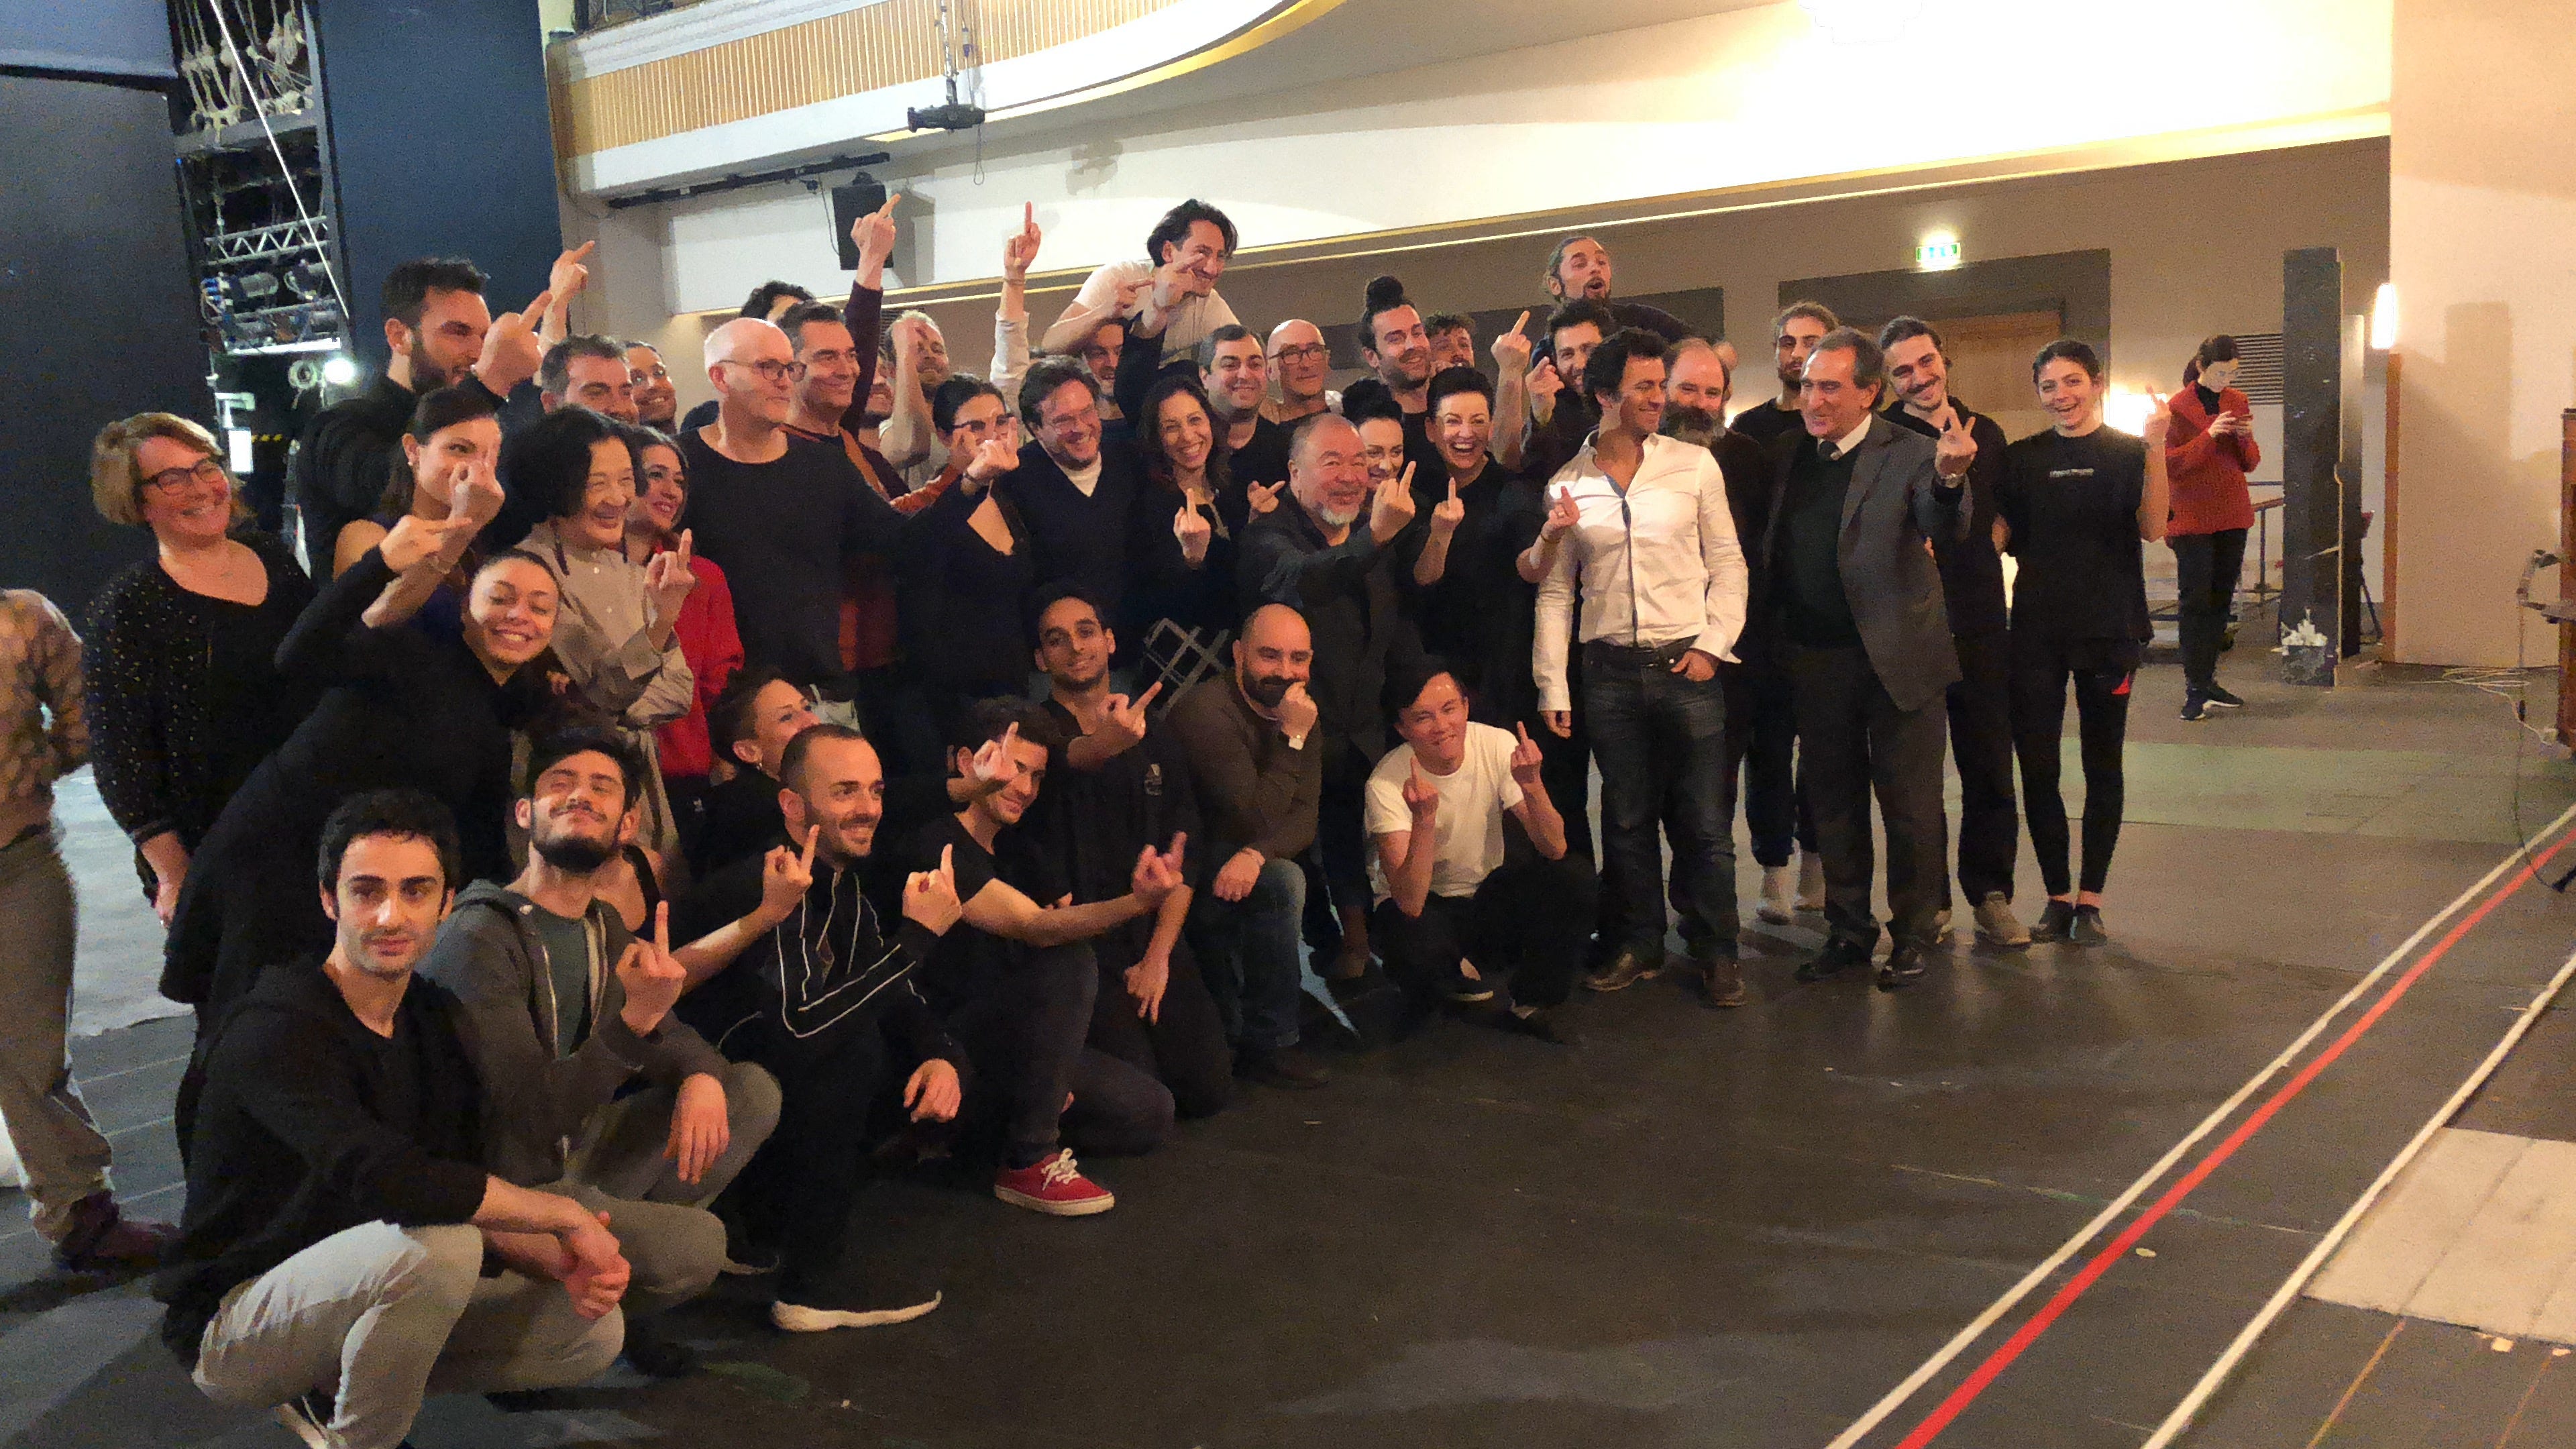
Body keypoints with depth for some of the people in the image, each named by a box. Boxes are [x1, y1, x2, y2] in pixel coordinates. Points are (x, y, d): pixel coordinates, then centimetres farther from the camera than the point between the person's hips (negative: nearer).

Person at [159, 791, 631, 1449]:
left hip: (361, 1288, 8)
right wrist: (565, 1214, -29)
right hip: (232, 1321, -7)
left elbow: (471, 1202, 0)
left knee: (595, 1330, -1)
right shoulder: (276, 1032, -24)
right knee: (437, 1246, -34)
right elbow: (388, 1181, -39)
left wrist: (560, 1263, -19)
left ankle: (331, 1389, 8)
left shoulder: (435, 1019, 1)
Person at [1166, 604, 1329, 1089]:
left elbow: (1304, 821, -6)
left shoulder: (1299, 714, 4)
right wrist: (1292, 739, -25)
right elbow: (1259, 819, -24)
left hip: (1228, 862, 7)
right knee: (1281, 882, -28)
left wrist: (1254, 855, -26)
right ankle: (1269, 1045, -16)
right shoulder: (1207, 712, -21)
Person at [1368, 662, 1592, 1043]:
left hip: (1489, 890, 4)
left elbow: (1555, 850, -20)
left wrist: (1532, 784, -37)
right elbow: (1410, 903, -33)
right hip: (1422, 904, -4)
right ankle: (1457, 977, 1)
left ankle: (1528, 1004, -2)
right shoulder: (1387, 784, -25)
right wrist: (1424, 820, -47)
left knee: (1576, 877, -22)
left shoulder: (1497, 746, -16)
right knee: (1418, 949, -38)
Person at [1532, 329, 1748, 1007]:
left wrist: (1711, 645, -6)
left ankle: (1715, 952, 15)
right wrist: (1553, 687, 4)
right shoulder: (1569, 483, 4)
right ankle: (1638, 944, 24)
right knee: (1626, 818, 10)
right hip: (1611, 670, 1)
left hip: (1687, 668, -1)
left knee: (1704, 822, 2)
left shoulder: (1694, 465, 2)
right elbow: (1555, 591, 7)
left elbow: (1727, 564, 5)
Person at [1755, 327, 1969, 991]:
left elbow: (1944, 527, -24)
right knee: (1832, 800, 15)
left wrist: (1949, 480, -44)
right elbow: (1769, 555, 9)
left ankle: (1913, 936, 21)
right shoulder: (1788, 457, 7)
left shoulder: (1909, 454, -8)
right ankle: (1848, 929, 30)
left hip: (1897, 656, -5)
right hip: (1816, 659, 5)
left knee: (1910, 804, 6)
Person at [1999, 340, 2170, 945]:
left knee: (2103, 765, 7)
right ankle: (2057, 895, 13)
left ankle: (2090, 899, 16)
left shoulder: (2128, 452, -1)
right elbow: (1998, 533, 4)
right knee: (2036, 765, 1)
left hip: (2109, 628, -2)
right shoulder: (2023, 458, 8)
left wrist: (2156, 449, -24)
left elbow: (2152, 528, -14)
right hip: (2036, 629, 2)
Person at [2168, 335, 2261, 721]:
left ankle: (2208, 680, 17)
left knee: (2221, 601, 9)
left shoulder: (2238, 402, 10)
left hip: (2233, 517, 6)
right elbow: (2170, 465, -11)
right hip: (2192, 519, -5)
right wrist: (2209, 436, -21)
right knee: (2195, 602, -8)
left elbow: (2250, 464, 13)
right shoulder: (2178, 408, -6)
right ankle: (2195, 691, -7)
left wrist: (2246, 438, -7)